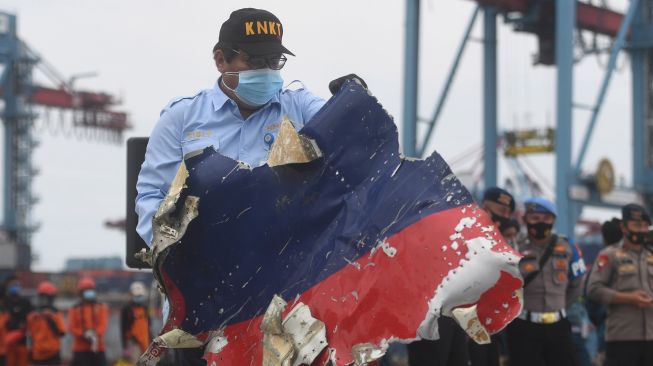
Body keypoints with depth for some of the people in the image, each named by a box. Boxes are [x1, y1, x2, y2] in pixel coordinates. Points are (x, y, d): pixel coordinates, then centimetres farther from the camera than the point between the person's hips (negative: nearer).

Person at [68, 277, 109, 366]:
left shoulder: (101, 308, 8)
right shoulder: (75, 310, 5)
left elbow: (103, 325, -7)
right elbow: (72, 328, -4)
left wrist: (96, 335, -27)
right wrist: (84, 334, -22)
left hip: (98, 349, 2)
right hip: (80, 349, -2)